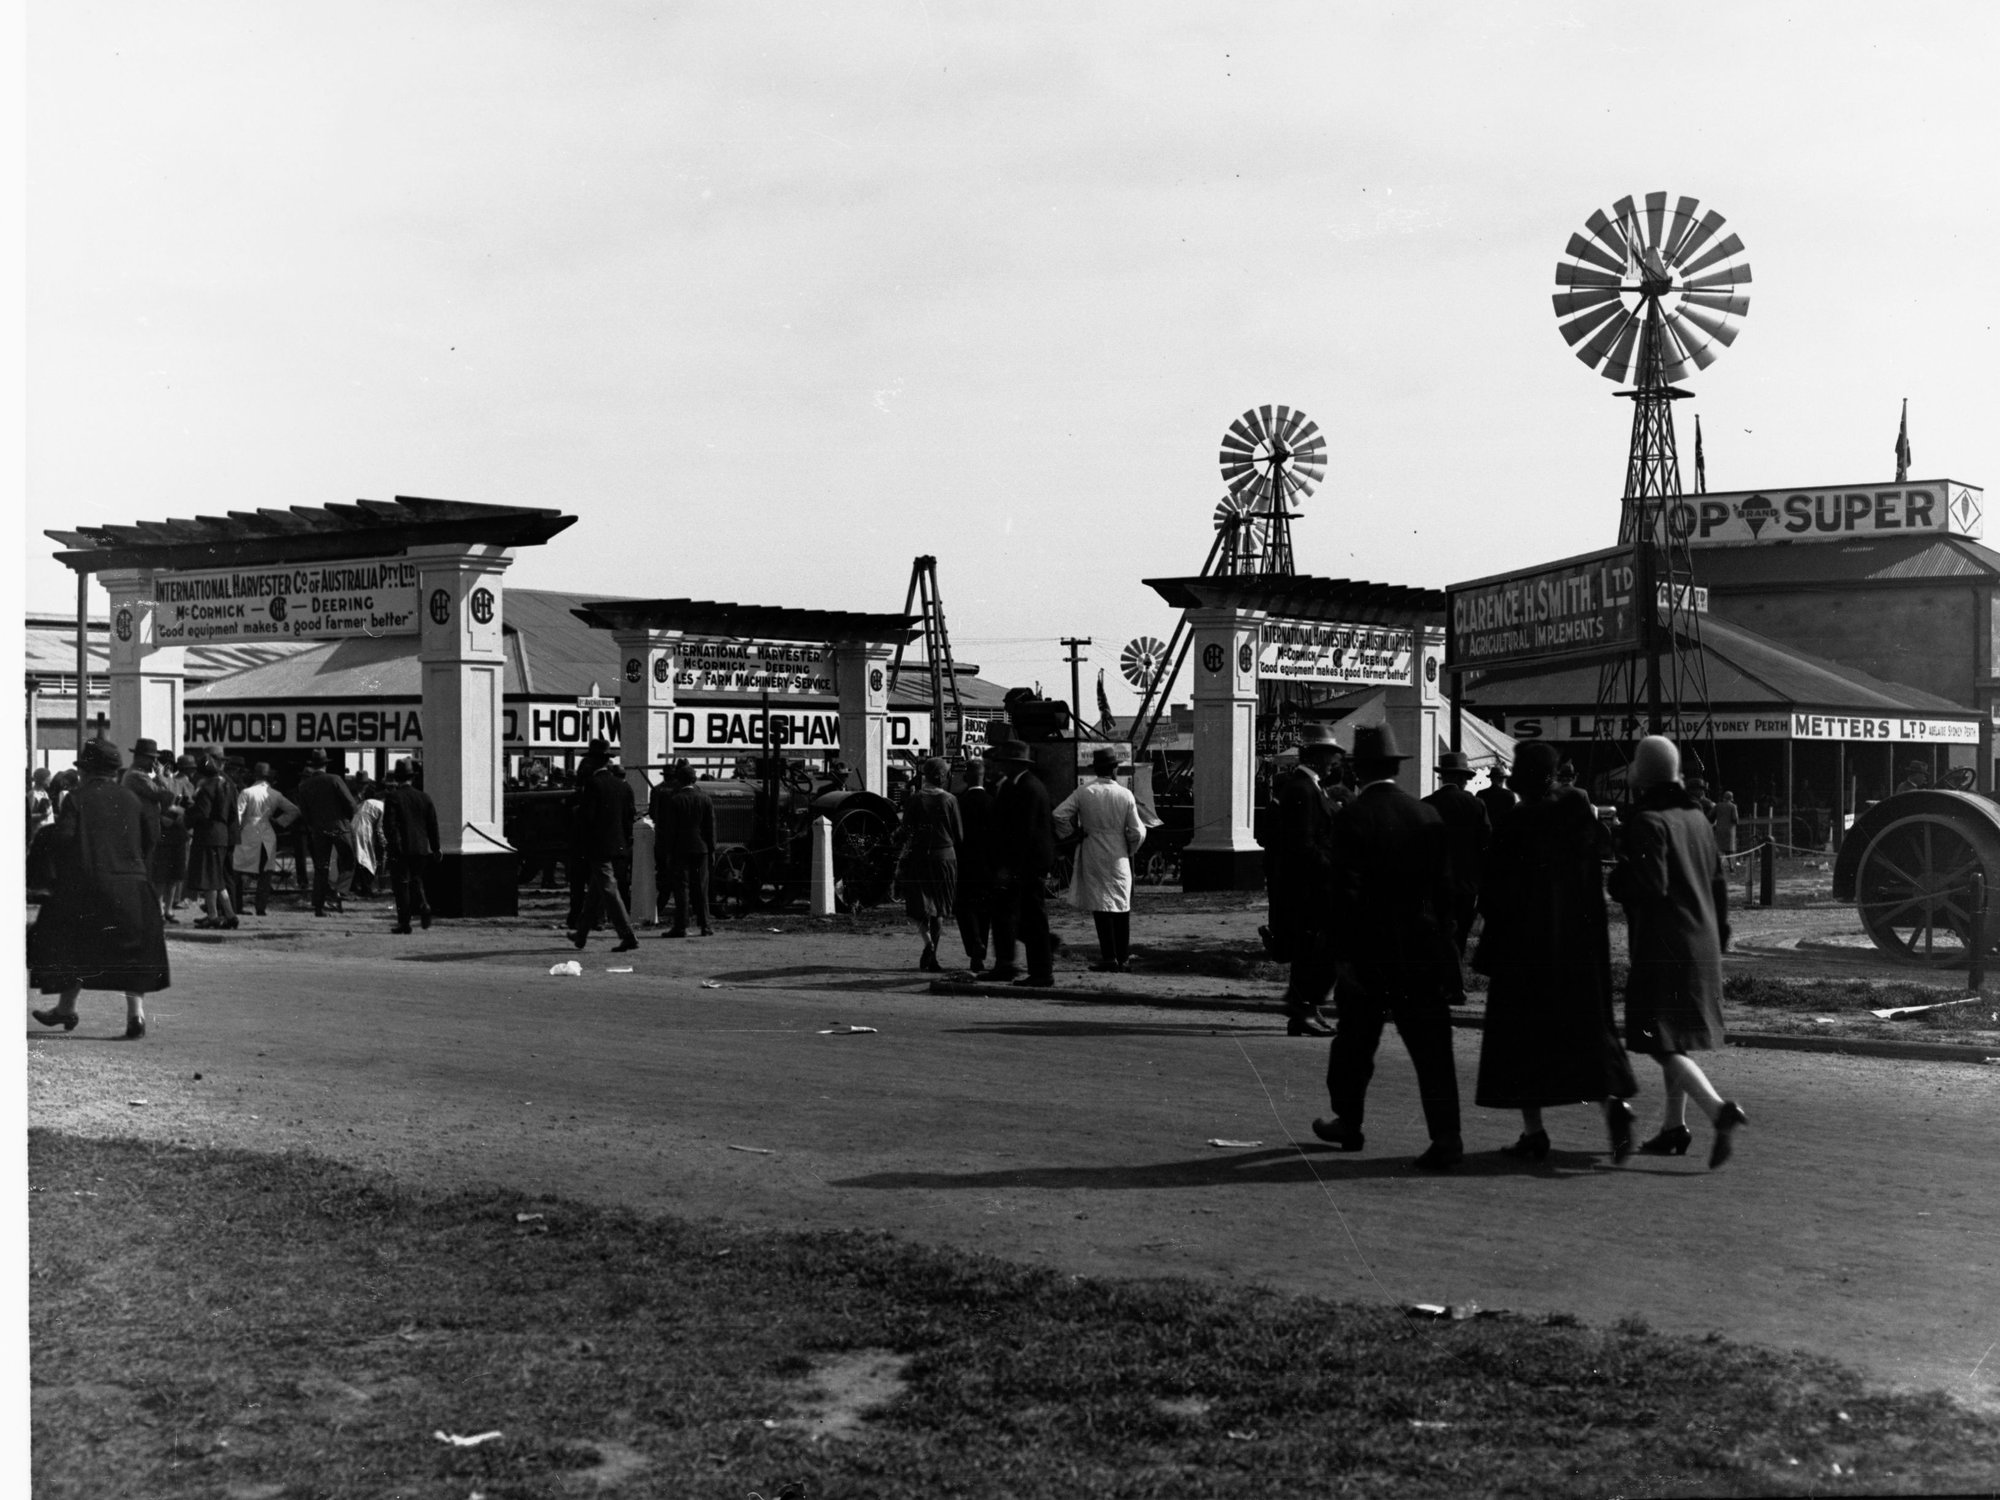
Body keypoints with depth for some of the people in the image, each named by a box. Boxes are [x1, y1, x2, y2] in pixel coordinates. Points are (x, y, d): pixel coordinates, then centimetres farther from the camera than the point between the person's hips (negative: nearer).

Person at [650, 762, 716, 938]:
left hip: (680, 849, -3)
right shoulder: (705, 798, 3)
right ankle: (704, 925, 9)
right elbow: (711, 827, 5)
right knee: (701, 888, 8)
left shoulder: (674, 800, -7)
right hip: (701, 849, 3)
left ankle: (680, 926, -5)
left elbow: (670, 829, -7)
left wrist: (668, 852, -3)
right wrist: (712, 850, 9)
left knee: (681, 887, -2)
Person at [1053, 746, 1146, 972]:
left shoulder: (1083, 792, -6)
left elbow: (1058, 815, -11)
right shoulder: (1126, 795, -6)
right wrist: (1130, 850, 15)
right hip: (1118, 857, 1)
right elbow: (1137, 832, -3)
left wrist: (1068, 835, 4)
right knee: (1121, 906, 12)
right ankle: (1123, 958, 16)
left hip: (1092, 857, -1)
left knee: (1101, 905, 2)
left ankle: (1109, 958, -4)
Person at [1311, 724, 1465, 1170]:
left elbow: (1346, 893, -14)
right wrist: (1441, 941, 12)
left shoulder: (1352, 819, -11)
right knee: (1431, 1046, 1)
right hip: (1424, 949, 2)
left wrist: (1343, 955, -10)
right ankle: (1446, 1137, -7)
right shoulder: (1428, 816, 2)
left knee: (1354, 1041, 16)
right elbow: (1445, 886, 5)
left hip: (1370, 950, -2)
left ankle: (1347, 1122, 30)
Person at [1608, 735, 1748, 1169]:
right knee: (1676, 1037, 17)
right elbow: (1718, 883, 17)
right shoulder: (1697, 818, 12)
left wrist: (1617, 877, -4)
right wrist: (1719, 932, 25)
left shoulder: (1647, 822, -14)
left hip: (1663, 948, -9)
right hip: (1702, 946, 9)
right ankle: (1674, 1127, 21)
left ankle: (1720, 1110, -25)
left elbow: (1652, 886, -22)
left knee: (1662, 1041, -9)